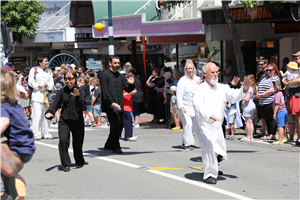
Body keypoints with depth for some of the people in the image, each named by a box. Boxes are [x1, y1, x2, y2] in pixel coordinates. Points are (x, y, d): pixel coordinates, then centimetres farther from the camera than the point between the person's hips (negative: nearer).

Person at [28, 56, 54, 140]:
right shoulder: (34, 70, 0)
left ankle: (46, 133, 14)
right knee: (37, 115, -8)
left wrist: (47, 85, -9)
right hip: (37, 96, -4)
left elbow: (52, 84, 11)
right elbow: (31, 82, -2)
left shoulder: (49, 71, 13)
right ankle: (37, 134, -4)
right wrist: (39, 85, -13)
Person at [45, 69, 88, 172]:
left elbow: (82, 104, -17)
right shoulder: (62, 91, 3)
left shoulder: (80, 91, -3)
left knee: (78, 142, 13)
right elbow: (56, 103, -4)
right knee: (63, 140, -18)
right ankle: (66, 164, -9)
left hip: (77, 120, 0)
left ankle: (79, 160, 40)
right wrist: (50, 112, -22)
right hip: (64, 120, 0)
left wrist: (78, 96, -37)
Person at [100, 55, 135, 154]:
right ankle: (116, 147, -2)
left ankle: (108, 145, 22)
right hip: (110, 105, -7)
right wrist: (112, 103, -23)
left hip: (119, 106, 7)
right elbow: (105, 92, -12)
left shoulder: (120, 76, 16)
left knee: (120, 125, 6)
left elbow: (128, 90, 18)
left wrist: (131, 84, -4)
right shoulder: (105, 75, -4)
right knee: (115, 125, -13)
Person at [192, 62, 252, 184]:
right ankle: (209, 175, -18)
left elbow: (234, 96, -5)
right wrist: (209, 115, -44)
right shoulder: (199, 89, -8)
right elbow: (199, 106, -25)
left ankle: (212, 168, 47)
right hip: (203, 127, -6)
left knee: (220, 152, 15)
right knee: (209, 146, -30)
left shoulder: (222, 88, 9)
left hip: (217, 128, 6)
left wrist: (244, 88, -25)